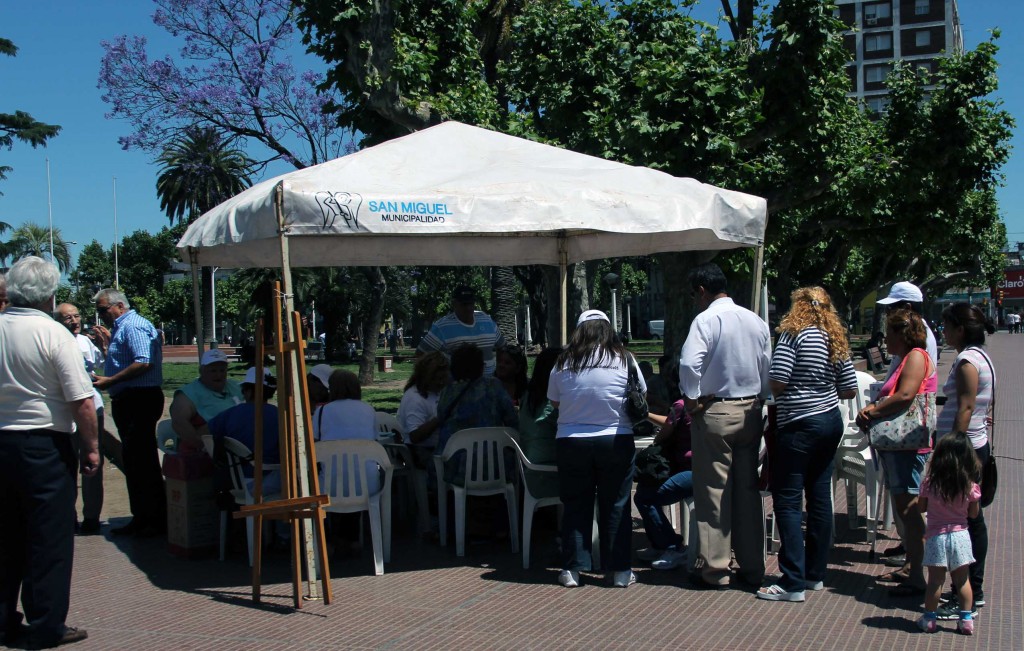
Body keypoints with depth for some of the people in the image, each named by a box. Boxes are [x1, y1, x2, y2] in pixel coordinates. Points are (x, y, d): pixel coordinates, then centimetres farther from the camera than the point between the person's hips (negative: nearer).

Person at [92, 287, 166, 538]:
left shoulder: (133, 326, -12)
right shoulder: (121, 328, 20)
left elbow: (144, 362, -25)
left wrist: (110, 381, -22)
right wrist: (107, 345, 18)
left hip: (139, 400, -11)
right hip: (127, 402, 11)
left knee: (142, 461, -7)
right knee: (133, 462, 13)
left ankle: (157, 520, -2)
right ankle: (141, 518, 20)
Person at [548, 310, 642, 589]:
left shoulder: (563, 363, 0)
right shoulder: (624, 359, -2)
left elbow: (554, 402, 8)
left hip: (570, 441, 1)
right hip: (616, 441, -1)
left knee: (575, 506, 10)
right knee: (615, 506, 8)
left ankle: (572, 569, 12)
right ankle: (620, 571, 11)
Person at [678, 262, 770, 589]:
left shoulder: (706, 320, -12)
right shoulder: (757, 321, 8)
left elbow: (689, 363, -25)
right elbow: (768, 367, 11)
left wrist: (692, 399, -12)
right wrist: (757, 399, 17)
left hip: (715, 412, -6)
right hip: (750, 411, 6)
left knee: (713, 492, 1)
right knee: (748, 489, 12)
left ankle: (715, 570, 5)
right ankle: (752, 567, 18)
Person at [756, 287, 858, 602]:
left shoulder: (794, 334, -12)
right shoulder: (837, 341, 7)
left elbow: (776, 382, -19)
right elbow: (849, 390, 9)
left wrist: (785, 394, 3)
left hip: (800, 425, -8)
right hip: (831, 422, 8)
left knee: (787, 501, -4)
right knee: (820, 497, 13)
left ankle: (793, 582, -6)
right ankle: (815, 573, 21)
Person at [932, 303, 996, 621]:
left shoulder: (967, 361, -16)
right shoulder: (981, 357, 15)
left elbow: (965, 409, -21)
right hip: (977, 445, 11)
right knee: (972, 520, 16)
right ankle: (974, 590, 25)